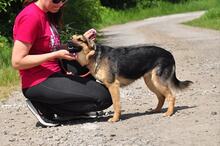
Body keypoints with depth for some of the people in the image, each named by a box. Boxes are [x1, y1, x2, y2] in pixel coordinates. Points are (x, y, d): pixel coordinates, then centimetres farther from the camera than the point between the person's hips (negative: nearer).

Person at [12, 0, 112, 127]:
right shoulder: (30, 16, -18)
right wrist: (57, 55, -20)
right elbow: (17, 62, -21)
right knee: (105, 97, -12)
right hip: (39, 83, -10)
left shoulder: (46, 14, 12)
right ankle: (44, 107, -5)